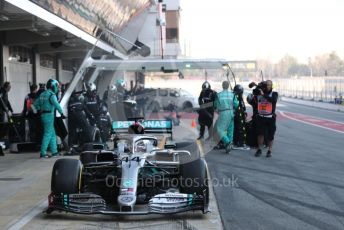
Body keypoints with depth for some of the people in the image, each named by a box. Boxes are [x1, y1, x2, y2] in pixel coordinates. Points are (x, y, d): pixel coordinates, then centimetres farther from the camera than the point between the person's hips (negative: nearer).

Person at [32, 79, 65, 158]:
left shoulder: (42, 94, 15)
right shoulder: (51, 95, -12)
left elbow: (35, 104, 21)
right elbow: (56, 105, -25)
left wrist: (40, 110, 26)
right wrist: (62, 113, -24)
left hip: (43, 115, 9)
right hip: (49, 115, -9)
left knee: (52, 134, 14)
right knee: (47, 134, -6)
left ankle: (54, 151, 17)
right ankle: (43, 153, -6)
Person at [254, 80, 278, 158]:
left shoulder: (274, 94, -2)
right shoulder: (259, 93, 6)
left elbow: (274, 100, -24)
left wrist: (264, 94, -32)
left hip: (270, 118, -2)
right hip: (261, 117, 2)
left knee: (270, 135, 4)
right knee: (260, 133, -3)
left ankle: (269, 151, 16)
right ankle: (259, 149, 10)